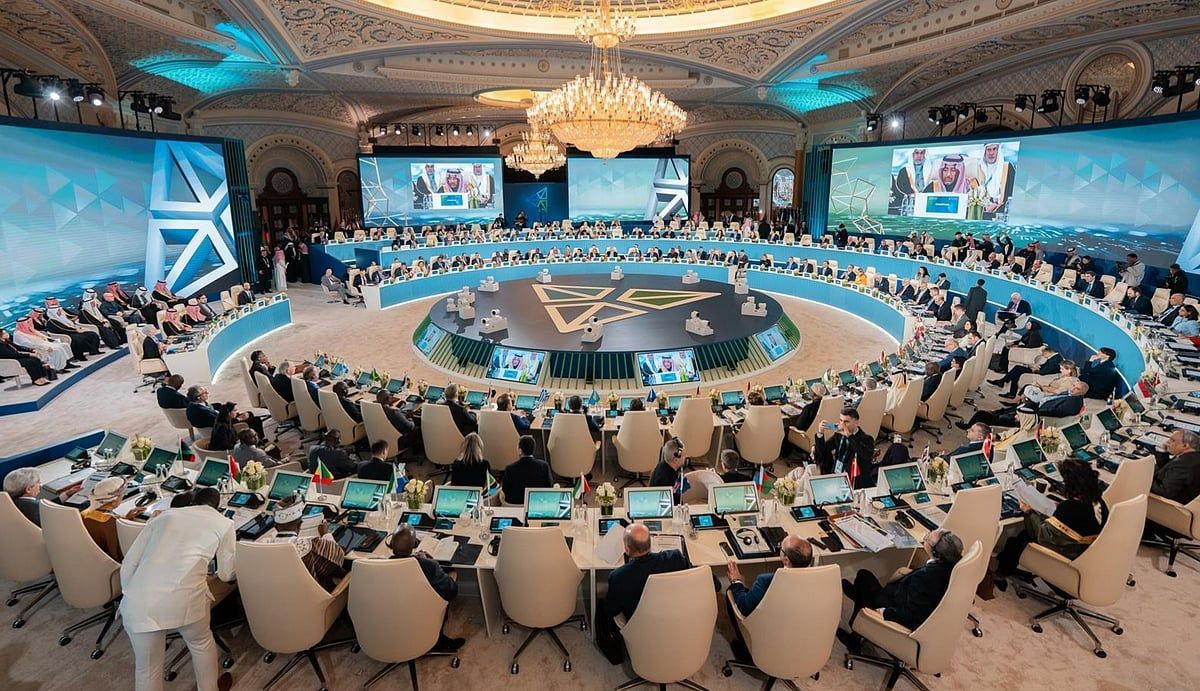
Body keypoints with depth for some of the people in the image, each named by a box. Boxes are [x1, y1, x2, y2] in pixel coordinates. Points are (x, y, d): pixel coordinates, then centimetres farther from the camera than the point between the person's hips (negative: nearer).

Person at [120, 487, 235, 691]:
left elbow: (128, 564, 19)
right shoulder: (224, 523, 13)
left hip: (139, 602, 3)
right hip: (184, 598, -2)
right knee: (201, 642, 30)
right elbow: (226, 575, 22)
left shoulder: (164, 515, 22)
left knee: (147, 668, 25)